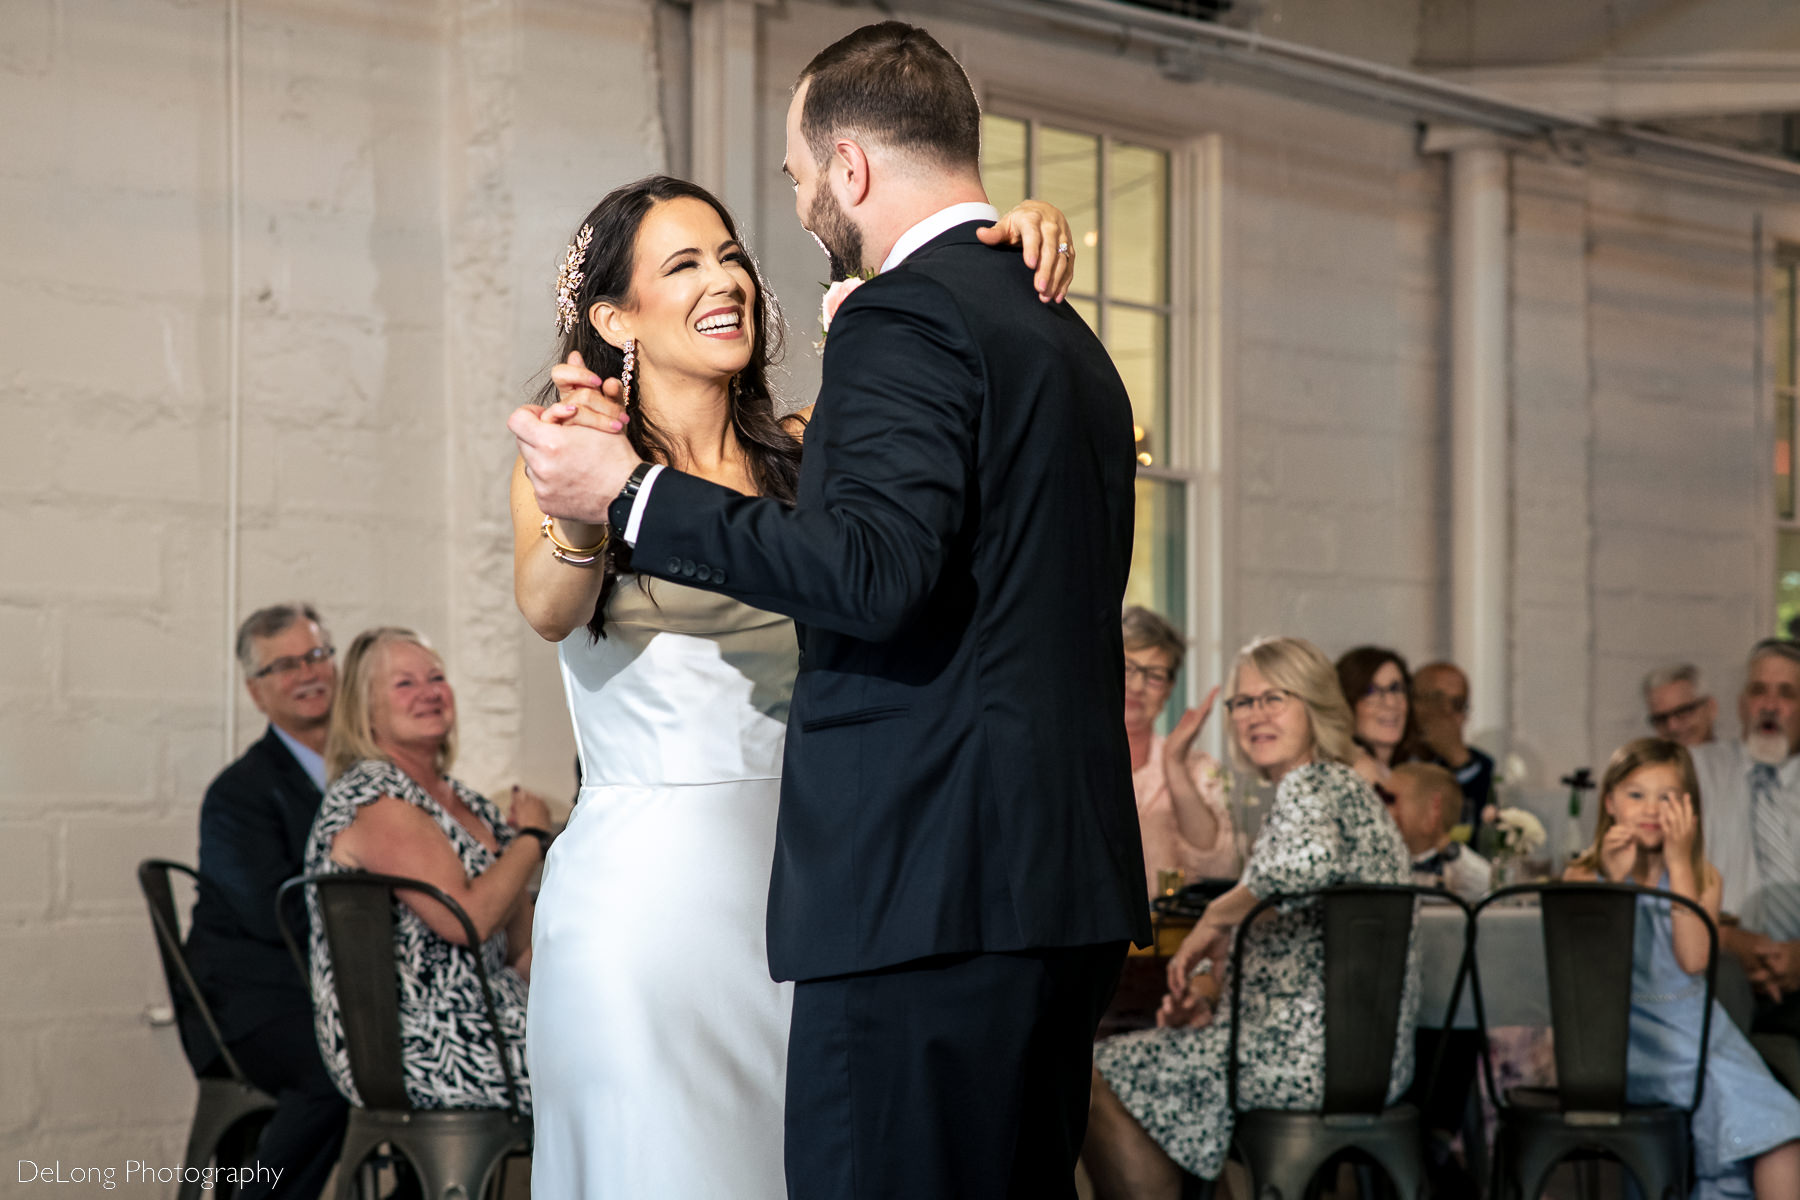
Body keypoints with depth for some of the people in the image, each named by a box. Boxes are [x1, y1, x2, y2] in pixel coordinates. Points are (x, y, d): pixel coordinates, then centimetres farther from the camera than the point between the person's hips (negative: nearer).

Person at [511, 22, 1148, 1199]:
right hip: (1069, 887, 10)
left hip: (926, 888, -10)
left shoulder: (903, 316, -9)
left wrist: (633, 496, -14)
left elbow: (878, 571, -22)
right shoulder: (1069, 338, 20)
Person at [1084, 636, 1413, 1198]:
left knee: (1104, 1077, -4)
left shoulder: (1309, 785, -12)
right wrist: (1204, 991, 9)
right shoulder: (1337, 785, 20)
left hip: (1314, 1050, -11)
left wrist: (1216, 917, -21)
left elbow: (1308, 861, -37)